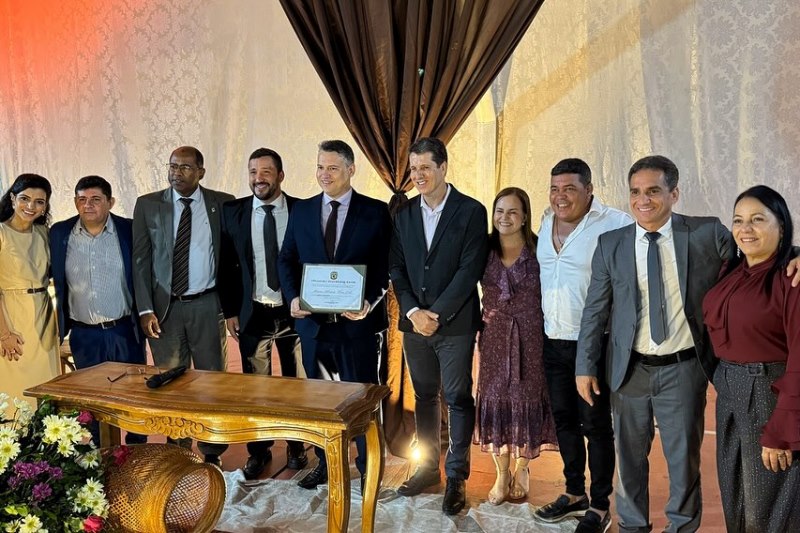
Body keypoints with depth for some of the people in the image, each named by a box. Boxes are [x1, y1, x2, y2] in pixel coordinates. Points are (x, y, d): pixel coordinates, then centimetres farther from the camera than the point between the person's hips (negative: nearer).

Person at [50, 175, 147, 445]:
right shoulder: (59, 233, 1)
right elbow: (56, 280, 7)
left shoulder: (129, 230, -5)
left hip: (125, 331, -1)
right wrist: (61, 324, 3)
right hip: (83, 335, 2)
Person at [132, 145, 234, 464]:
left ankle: (211, 454, 20)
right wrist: (145, 309, -6)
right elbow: (140, 260, 2)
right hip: (165, 307, 1)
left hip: (207, 306, 0)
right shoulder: (147, 205, 2)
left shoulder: (222, 204, 1)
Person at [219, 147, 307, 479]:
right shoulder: (233, 212, 0)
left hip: (294, 312, -1)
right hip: (253, 313, 1)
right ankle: (258, 451, 27)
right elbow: (226, 264, 3)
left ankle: (296, 446, 32)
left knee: (296, 382, 13)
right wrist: (230, 310, 1)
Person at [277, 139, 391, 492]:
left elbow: (384, 265, -3)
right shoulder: (301, 211, 8)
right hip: (313, 321, 4)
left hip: (358, 321, -3)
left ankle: (369, 468, 24)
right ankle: (325, 462, 32)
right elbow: (286, 260, 9)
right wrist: (293, 297, -8)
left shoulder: (375, 212, -2)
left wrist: (369, 302, -18)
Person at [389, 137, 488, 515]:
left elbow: (470, 270, -12)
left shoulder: (471, 211, -6)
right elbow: (397, 268, 6)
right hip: (414, 320, 5)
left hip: (454, 323, -4)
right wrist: (412, 311, -8)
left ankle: (456, 476, 12)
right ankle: (428, 466, 26)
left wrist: (437, 314, -15)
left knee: (457, 398, 2)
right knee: (424, 396, 14)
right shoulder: (404, 214, 8)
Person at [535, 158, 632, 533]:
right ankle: (574, 493, 34)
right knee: (563, 418, 17)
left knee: (595, 425, 5)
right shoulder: (547, 222, 9)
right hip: (553, 340, 7)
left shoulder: (615, 224, -14)